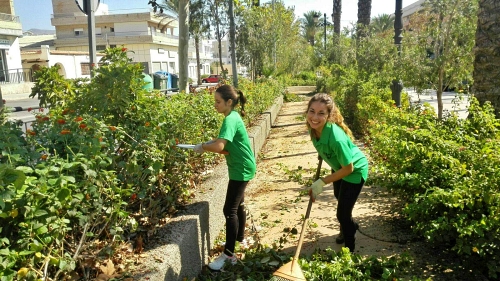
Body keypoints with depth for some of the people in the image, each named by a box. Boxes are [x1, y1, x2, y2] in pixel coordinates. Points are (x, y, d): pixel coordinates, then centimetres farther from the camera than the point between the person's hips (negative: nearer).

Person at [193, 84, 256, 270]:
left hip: (241, 169, -10)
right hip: (241, 167, 10)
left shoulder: (230, 120, -23)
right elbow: (227, 141, 15)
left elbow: (219, 147, -36)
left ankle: (228, 254, 1)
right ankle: (240, 238, 40)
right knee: (238, 204, 22)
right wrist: (211, 142, -4)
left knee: (230, 210, -7)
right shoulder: (233, 116, 8)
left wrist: (202, 147, -18)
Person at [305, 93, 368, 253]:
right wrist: (322, 155, 14)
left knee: (342, 213, -1)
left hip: (355, 170, -8)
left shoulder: (336, 137, -44)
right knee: (339, 197, 31)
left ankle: (349, 250, 27)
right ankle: (349, 227, 62)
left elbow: (348, 169, -32)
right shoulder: (314, 127, -24)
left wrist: (322, 183, -30)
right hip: (339, 166, 8)